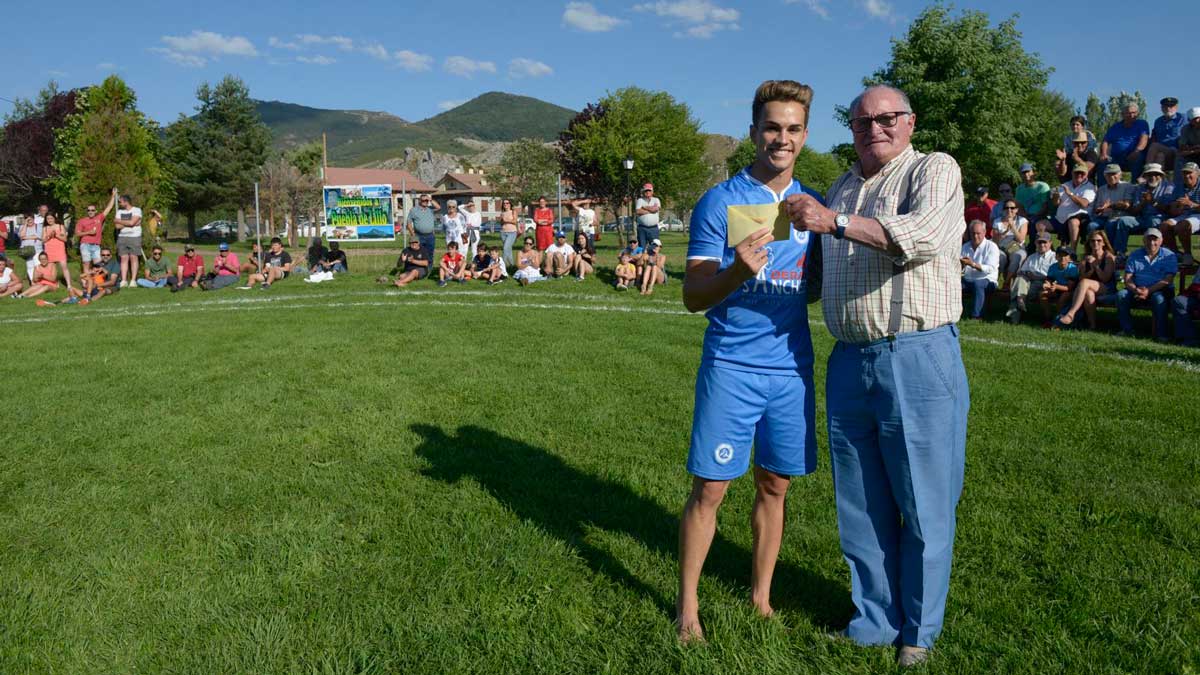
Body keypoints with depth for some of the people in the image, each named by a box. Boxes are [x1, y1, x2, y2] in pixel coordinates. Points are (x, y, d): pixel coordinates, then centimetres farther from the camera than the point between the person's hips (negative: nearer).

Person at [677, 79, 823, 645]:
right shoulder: (719, 202, -4)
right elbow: (693, 297, -10)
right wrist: (737, 270, -27)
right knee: (710, 489, 1)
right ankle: (687, 605, 18)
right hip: (731, 368, -4)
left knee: (774, 487, 13)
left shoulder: (813, 204, 9)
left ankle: (762, 597, 29)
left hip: (792, 368, 4)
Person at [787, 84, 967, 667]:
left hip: (918, 361, -6)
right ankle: (875, 620, 29)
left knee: (924, 507, 5)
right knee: (862, 506, 13)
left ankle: (919, 630, 23)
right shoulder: (841, 188, 18)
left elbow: (925, 235, -22)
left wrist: (836, 222, -25)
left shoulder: (934, 169, -1)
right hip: (849, 362, 6)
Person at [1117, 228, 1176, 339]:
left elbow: (1168, 280, -12)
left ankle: (1161, 334, -28)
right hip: (1138, 290, 3)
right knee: (1121, 294, -25)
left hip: (1160, 290, -3)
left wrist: (1148, 291, -25)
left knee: (1159, 298, -37)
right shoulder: (1135, 255, 9)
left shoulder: (1169, 256, 0)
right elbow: (1128, 279, 2)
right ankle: (1127, 330, -18)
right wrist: (1136, 290, -21)